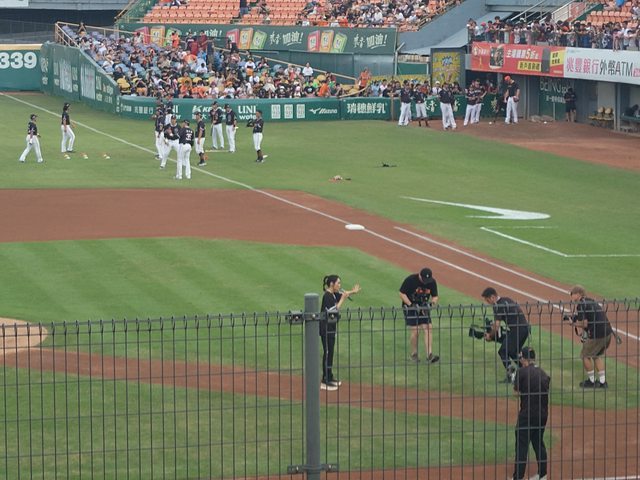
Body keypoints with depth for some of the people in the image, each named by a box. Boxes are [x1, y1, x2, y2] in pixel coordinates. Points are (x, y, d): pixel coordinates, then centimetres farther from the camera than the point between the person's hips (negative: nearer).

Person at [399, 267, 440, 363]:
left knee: (428, 329, -11)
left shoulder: (432, 282, -8)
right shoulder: (410, 280, -20)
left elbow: (435, 296, 4)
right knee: (415, 331, -10)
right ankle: (413, 354, 9)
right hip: (410, 307, -4)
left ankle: (429, 355, -15)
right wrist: (411, 305, -22)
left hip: (424, 308, 4)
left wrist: (432, 302, -19)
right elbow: (402, 294, -13)